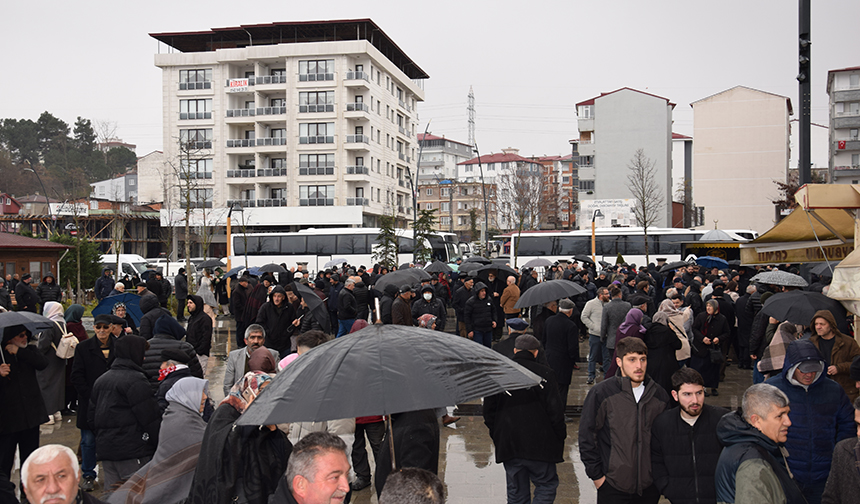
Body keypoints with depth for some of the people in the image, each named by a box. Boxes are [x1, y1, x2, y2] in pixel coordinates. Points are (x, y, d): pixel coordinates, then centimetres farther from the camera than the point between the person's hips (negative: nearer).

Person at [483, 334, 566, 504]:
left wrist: (497, 436, 17)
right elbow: (555, 411, -8)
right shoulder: (544, 374, -8)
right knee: (547, 485, 9)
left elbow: (489, 410, 8)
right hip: (540, 444, -3)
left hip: (508, 445, 4)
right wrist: (560, 439, 2)